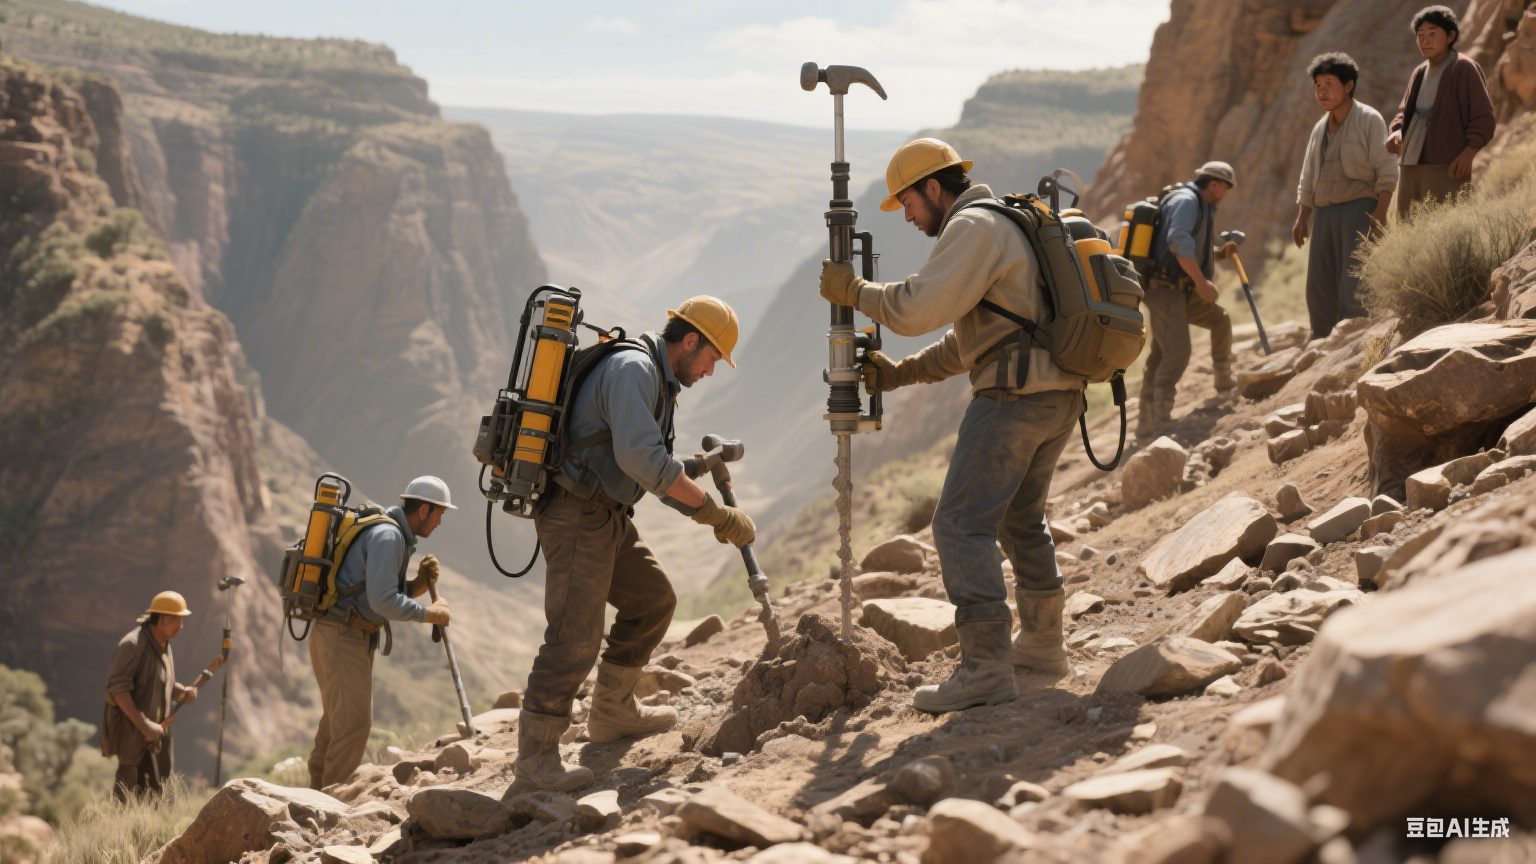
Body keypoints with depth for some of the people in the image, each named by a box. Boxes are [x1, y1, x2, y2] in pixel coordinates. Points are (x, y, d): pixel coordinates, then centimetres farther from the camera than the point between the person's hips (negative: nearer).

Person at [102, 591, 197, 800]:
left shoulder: (164, 647, 13)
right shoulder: (132, 644, -15)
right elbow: (117, 688, -22)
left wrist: (183, 693, 1)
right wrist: (143, 724, -27)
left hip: (154, 733, 9)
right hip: (131, 730, -9)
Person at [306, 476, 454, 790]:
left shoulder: (394, 535, 16)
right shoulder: (388, 536, -17)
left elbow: (389, 596, 19)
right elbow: (382, 601, -26)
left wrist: (418, 585, 2)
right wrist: (429, 613, -15)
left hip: (349, 637, 11)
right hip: (341, 637, -11)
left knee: (337, 720, 17)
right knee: (354, 721, -11)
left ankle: (318, 795, 26)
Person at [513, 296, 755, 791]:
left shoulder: (657, 383, 19)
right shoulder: (633, 369, -15)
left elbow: (659, 471, 24)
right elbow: (640, 457, -28)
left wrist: (713, 519, 13)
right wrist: (711, 508, -21)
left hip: (608, 518, 11)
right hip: (577, 517, -11)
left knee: (653, 601, 19)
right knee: (575, 636, -13)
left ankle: (612, 712, 30)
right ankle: (534, 759, -9)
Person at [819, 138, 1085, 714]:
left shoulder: (972, 226, -8)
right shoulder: (1008, 224, 25)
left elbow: (917, 309, -19)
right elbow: (968, 339, 28)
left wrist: (853, 291, -3)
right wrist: (901, 373, 21)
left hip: (1014, 396, -10)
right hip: (1058, 394, 10)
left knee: (962, 524, -12)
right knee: (1021, 518, 23)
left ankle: (986, 666, -19)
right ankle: (1042, 644, 31)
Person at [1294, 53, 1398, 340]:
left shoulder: (1369, 120, -3)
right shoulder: (1320, 128, 17)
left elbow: (1387, 171, -9)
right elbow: (1308, 179, 20)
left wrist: (1380, 213, -19)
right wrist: (1301, 218, 12)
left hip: (1359, 209, -7)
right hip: (1325, 213, 7)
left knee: (1353, 285, -15)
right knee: (1320, 289, 6)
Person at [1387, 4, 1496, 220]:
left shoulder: (1464, 68, -3)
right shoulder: (1419, 73, 17)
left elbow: (1483, 117, -7)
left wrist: (1469, 151, -21)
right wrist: (1397, 131, 4)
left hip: (1447, 169, -7)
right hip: (1410, 168, 7)